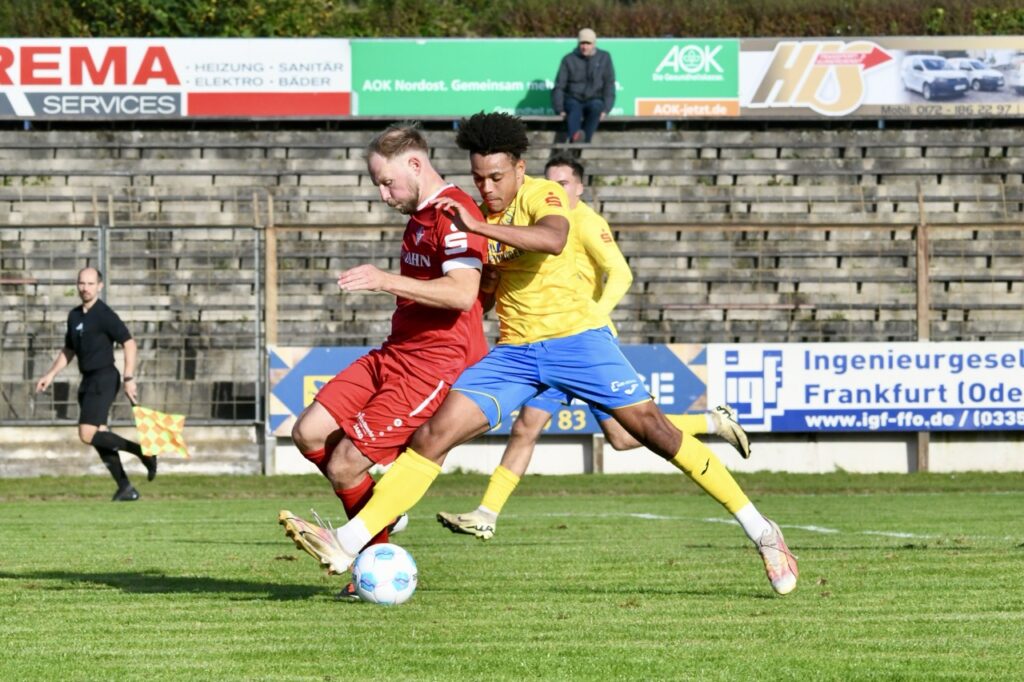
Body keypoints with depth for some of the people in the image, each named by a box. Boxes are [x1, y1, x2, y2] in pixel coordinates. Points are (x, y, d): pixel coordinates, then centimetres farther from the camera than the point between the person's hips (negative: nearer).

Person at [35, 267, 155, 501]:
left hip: (104, 378, -8)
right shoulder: (74, 316, 13)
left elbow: (129, 344, -15)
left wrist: (129, 378, -21)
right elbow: (68, 351, 24)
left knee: (88, 434, -17)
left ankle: (142, 451, -6)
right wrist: (50, 375, 14)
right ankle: (125, 489, 10)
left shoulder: (104, 315, -11)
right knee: (99, 437, 5)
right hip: (88, 381, 8)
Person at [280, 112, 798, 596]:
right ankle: (348, 543, -16)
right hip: (513, 352, 5)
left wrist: (480, 227, -37)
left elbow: (552, 241, -33)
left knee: (652, 430, -10)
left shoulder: (543, 195, -8)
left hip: (573, 336, -5)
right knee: (434, 434, -11)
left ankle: (761, 531, 0)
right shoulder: (478, 215, 11)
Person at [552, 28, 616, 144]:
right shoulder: (569, 59, 2)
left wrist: (606, 109, -8)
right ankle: (574, 137, -67)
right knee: (574, 108, -36)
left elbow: (609, 85, 4)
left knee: (596, 107, -35)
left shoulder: (604, 58, 6)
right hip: (573, 100, -1)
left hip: (595, 100, 1)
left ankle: (585, 142, -51)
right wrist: (560, 110, -11)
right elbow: (559, 87, 0)